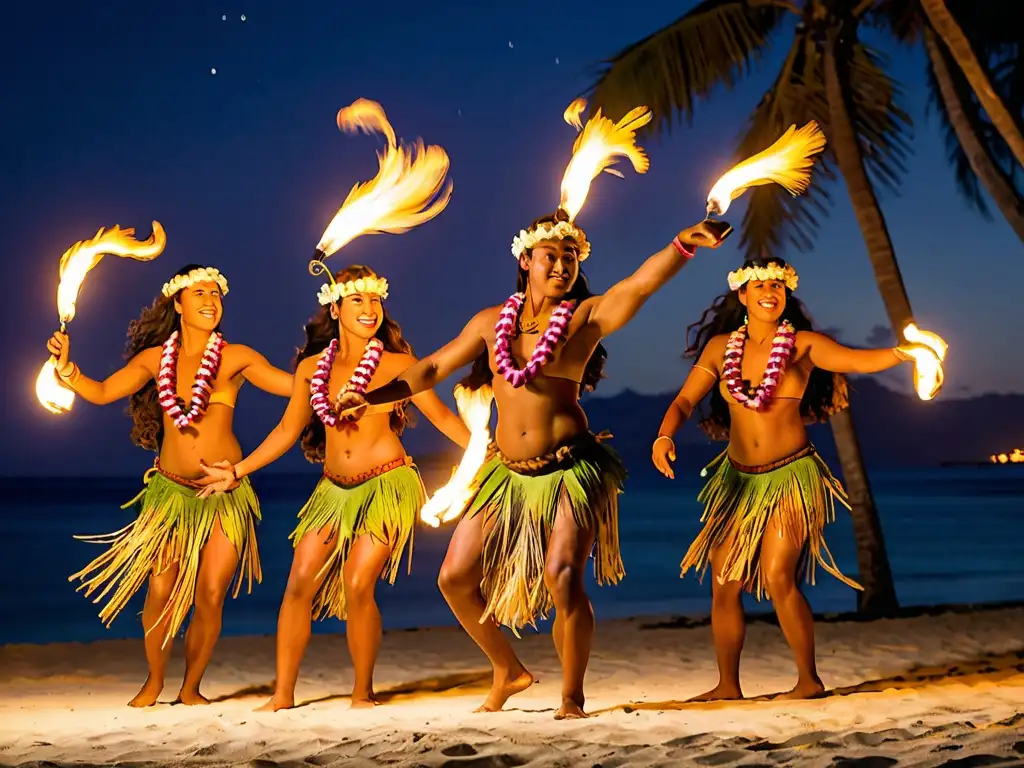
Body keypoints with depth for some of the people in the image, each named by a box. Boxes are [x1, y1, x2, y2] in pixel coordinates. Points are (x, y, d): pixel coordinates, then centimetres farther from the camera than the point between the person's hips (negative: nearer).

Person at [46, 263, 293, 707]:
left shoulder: (234, 358, 0)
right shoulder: (156, 358, 5)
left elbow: (296, 385, -5)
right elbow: (101, 392, -2)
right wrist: (66, 368, -19)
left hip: (225, 492, -1)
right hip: (171, 491, 1)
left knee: (210, 597, -3)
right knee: (161, 592, -4)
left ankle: (191, 688, 17)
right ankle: (153, 683, 20)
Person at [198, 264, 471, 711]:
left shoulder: (395, 364, -3)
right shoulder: (312, 367, 7)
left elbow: (441, 416, -1)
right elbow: (287, 430, 13)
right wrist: (238, 471, 12)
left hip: (386, 485, -4)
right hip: (335, 490, 4)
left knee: (357, 586, -14)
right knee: (299, 584, -3)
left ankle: (363, 693, 2)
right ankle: (283, 694, 5)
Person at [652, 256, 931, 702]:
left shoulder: (802, 345, -4)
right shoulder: (721, 347, 5)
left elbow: (858, 360, -17)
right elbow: (684, 401, 4)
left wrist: (902, 352, -36)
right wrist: (665, 435, -16)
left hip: (791, 477, -4)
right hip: (738, 479, 4)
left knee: (777, 577, -17)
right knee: (723, 584, 4)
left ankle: (809, 681, -6)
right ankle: (728, 685, 16)